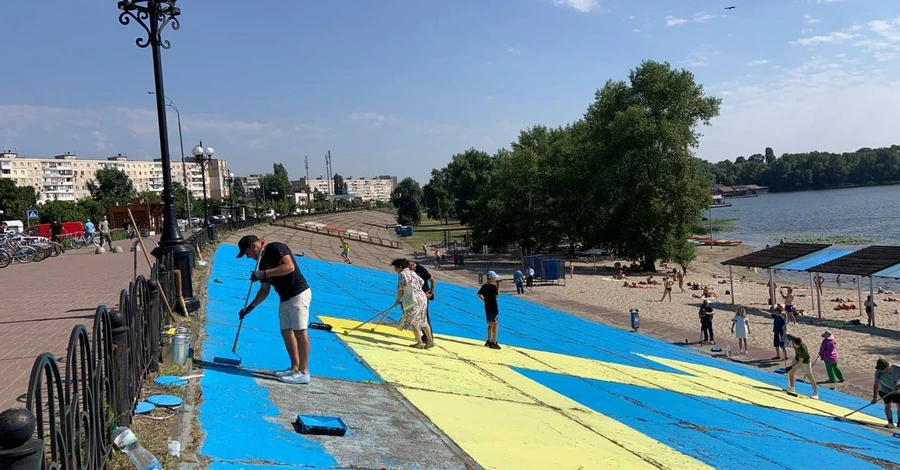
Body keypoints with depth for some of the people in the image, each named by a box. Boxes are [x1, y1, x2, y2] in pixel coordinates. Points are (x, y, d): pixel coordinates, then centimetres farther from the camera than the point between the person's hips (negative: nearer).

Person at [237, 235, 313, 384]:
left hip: (299, 294, -10)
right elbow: (264, 290, 20)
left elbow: (289, 267, -25)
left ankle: (303, 372, -8)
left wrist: (264, 274, -21)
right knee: (286, 332, 10)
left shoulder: (276, 248, -10)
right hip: (284, 299, 10)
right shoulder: (263, 263, 16)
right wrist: (250, 307, 14)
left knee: (300, 331, -9)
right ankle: (295, 368, 18)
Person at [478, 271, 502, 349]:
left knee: (490, 324, 19)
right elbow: (497, 295, -9)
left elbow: (479, 294, 9)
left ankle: (489, 341, 26)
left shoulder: (484, 286, 5)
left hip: (487, 307, 7)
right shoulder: (493, 286, -17)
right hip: (493, 307, -7)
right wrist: (498, 285, -6)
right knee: (494, 325, -1)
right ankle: (494, 343, -1)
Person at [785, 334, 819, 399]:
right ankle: (791, 388, 23)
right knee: (790, 371, 9)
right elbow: (788, 336, -1)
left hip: (804, 360, -7)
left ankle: (815, 394, -1)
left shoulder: (803, 349, -40)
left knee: (809, 376, -6)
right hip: (797, 358, 7)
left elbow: (800, 361, -32)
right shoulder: (793, 339, -26)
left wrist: (792, 367, -28)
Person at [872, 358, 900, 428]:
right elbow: (876, 385, -19)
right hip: (885, 391, 0)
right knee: (887, 405, -1)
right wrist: (875, 397, -21)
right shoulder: (878, 372, -24)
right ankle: (890, 422, 13)